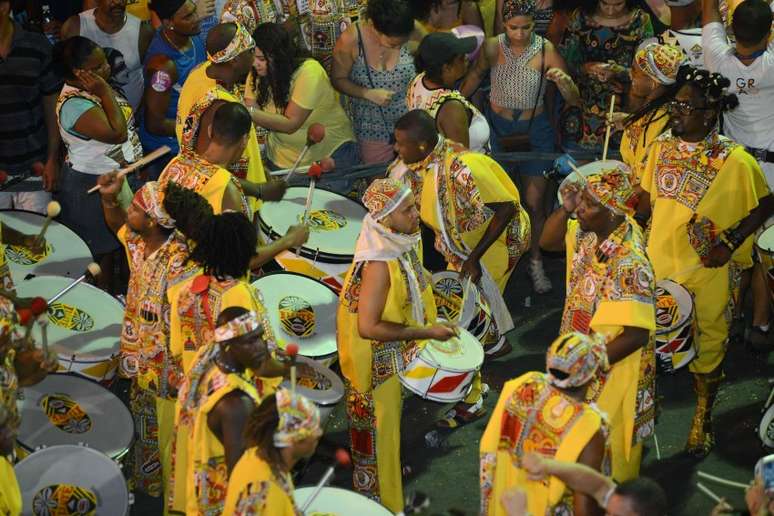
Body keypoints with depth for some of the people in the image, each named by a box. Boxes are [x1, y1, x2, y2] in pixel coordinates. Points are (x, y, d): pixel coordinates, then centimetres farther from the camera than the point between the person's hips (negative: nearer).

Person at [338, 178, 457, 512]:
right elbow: (368, 327, -32)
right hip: (381, 361, -8)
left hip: (404, 353, 8)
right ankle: (382, 501, 31)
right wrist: (425, 332, -26)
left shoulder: (404, 243, -8)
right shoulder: (379, 264, -34)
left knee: (397, 418, 27)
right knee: (381, 427, 12)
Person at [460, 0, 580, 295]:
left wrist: (564, 82, -35)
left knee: (534, 202, 3)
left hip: (535, 130, -1)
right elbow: (476, 75, 12)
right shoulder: (492, 47, -9)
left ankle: (535, 262, 21)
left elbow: (573, 100, -15)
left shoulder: (546, 51, -15)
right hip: (497, 126, 1)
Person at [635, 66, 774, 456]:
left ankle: (703, 417, 32)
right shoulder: (662, 146, -2)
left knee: (708, 344, 12)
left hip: (706, 272, -4)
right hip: (657, 263, 4)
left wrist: (731, 242, -13)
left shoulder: (735, 161, -16)